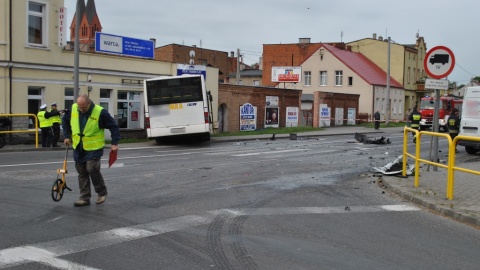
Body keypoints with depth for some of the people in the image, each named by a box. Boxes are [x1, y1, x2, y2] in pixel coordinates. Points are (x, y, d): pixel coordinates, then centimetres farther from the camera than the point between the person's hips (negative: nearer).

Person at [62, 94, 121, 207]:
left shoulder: (100, 112, -17)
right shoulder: (73, 109, -3)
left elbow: (114, 126, -9)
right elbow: (65, 121, 17)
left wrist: (115, 143, -11)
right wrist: (67, 136, 13)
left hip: (94, 148, -5)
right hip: (78, 148, 5)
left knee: (92, 169, -13)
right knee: (82, 172, 8)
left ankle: (102, 192, 10)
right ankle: (84, 198, 17)